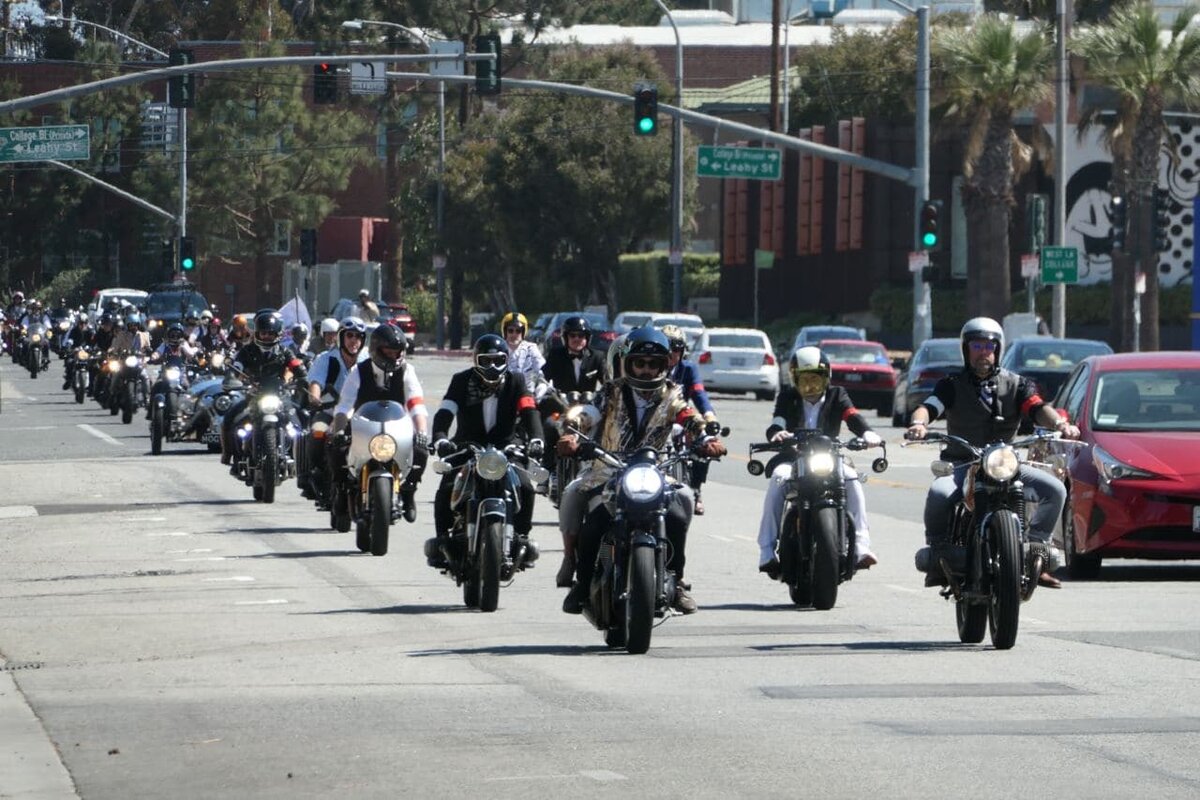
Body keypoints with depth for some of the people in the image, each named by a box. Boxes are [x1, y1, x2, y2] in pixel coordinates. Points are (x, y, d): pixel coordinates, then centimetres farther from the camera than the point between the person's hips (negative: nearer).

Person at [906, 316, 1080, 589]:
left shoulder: (1016, 385, 11)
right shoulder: (952, 385, 8)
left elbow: (1038, 408, -6)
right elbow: (929, 406, -9)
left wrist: (1059, 423, -28)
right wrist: (919, 423, -33)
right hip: (961, 465, -2)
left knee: (1055, 489, -18)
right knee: (939, 493, -34)